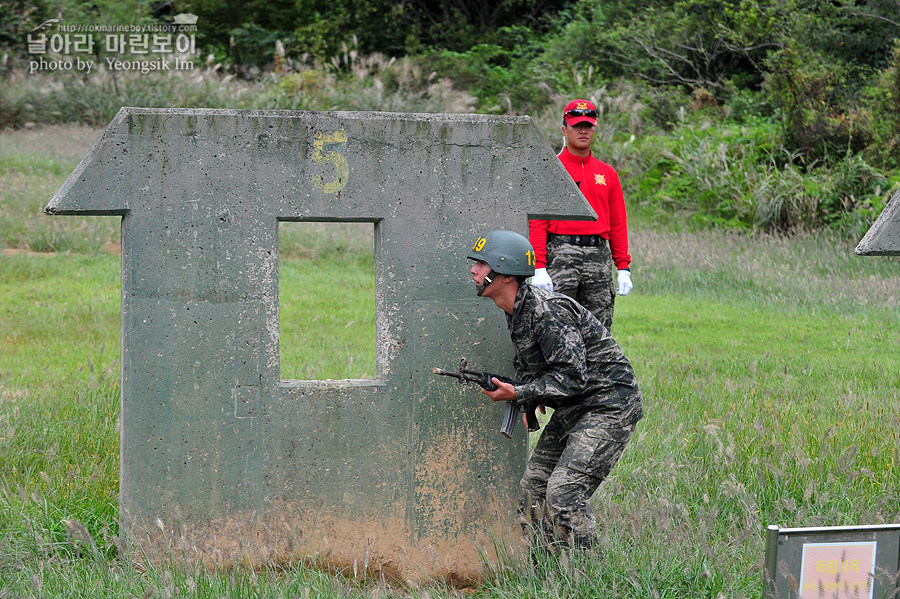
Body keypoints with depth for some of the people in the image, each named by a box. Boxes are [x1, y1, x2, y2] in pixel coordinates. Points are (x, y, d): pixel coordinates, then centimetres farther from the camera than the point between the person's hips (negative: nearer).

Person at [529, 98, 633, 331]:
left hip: (599, 256, 4)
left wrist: (623, 268, 8)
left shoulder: (607, 173, 16)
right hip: (561, 254, -4)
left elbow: (618, 224, 16)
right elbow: (536, 222, -2)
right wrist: (539, 267, -12)